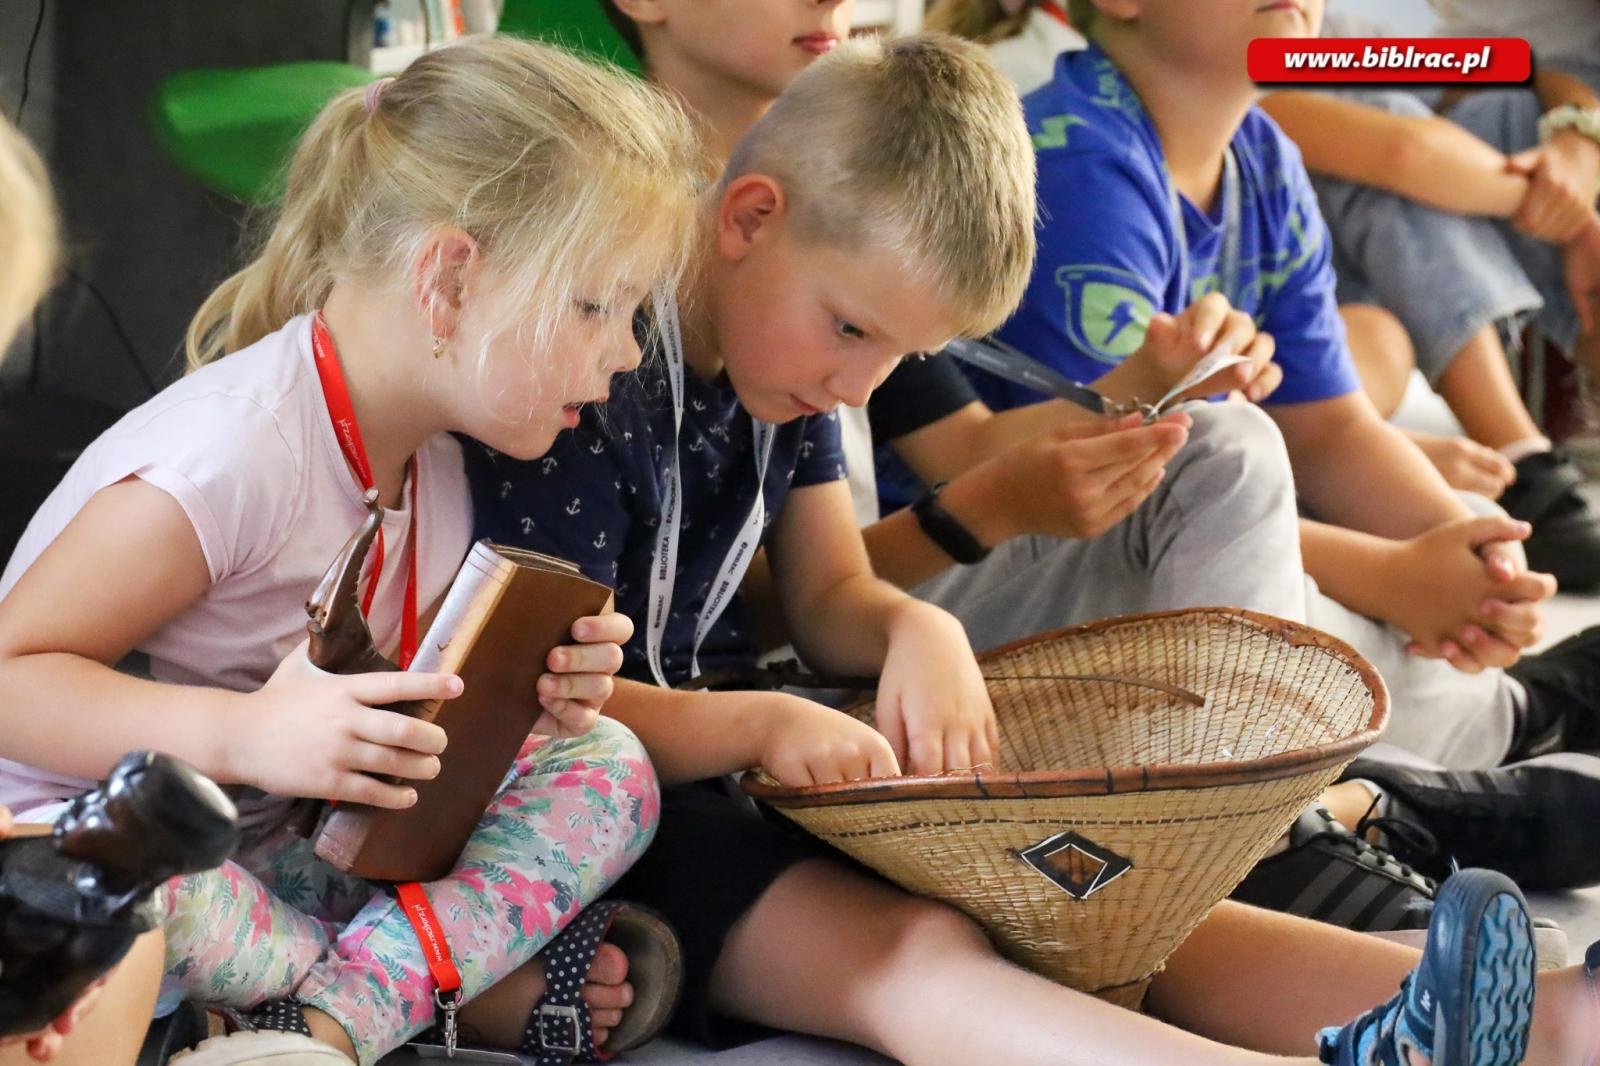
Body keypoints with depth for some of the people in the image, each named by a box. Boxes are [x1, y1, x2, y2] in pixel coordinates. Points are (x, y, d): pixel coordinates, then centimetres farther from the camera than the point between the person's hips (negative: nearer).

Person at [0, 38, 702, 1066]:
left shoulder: (432, 459, 4)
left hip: (277, 848, 8)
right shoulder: (231, 453, -25)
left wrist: (529, 695, -10)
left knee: (607, 767, -4)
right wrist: (247, 734, -40)